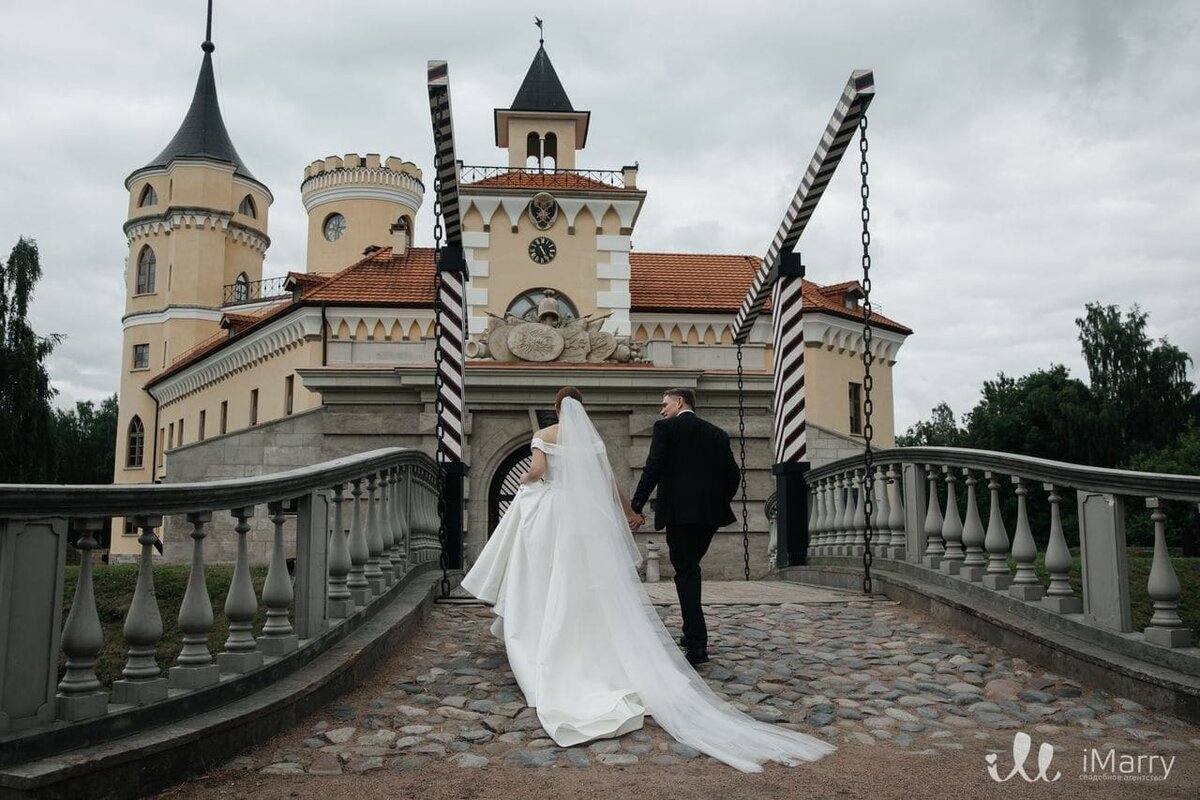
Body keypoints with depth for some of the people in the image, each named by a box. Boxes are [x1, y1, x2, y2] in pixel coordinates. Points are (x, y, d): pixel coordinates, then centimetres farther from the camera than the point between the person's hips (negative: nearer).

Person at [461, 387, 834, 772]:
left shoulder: (543, 435, 3)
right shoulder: (591, 437, 10)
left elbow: (536, 470, -11)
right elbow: (609, 481, 8)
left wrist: (524, 480, 12)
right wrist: (628, 511, 20)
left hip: (550, 514, -2)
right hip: (588, 518, 2)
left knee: (551, 588, 6)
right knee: (597, 592, 4)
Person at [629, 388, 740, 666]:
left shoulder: (666, 428, -1)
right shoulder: (717, 434, 14)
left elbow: (653, 469, -10)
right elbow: (733, 475, 11)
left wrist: (636, 506, -6)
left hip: (679, 512, -6)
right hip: (710, 515, 6)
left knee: (686, 573, -4)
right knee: (690, 569, 20)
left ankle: (697, 645, -9)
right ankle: (693, 633, 25)